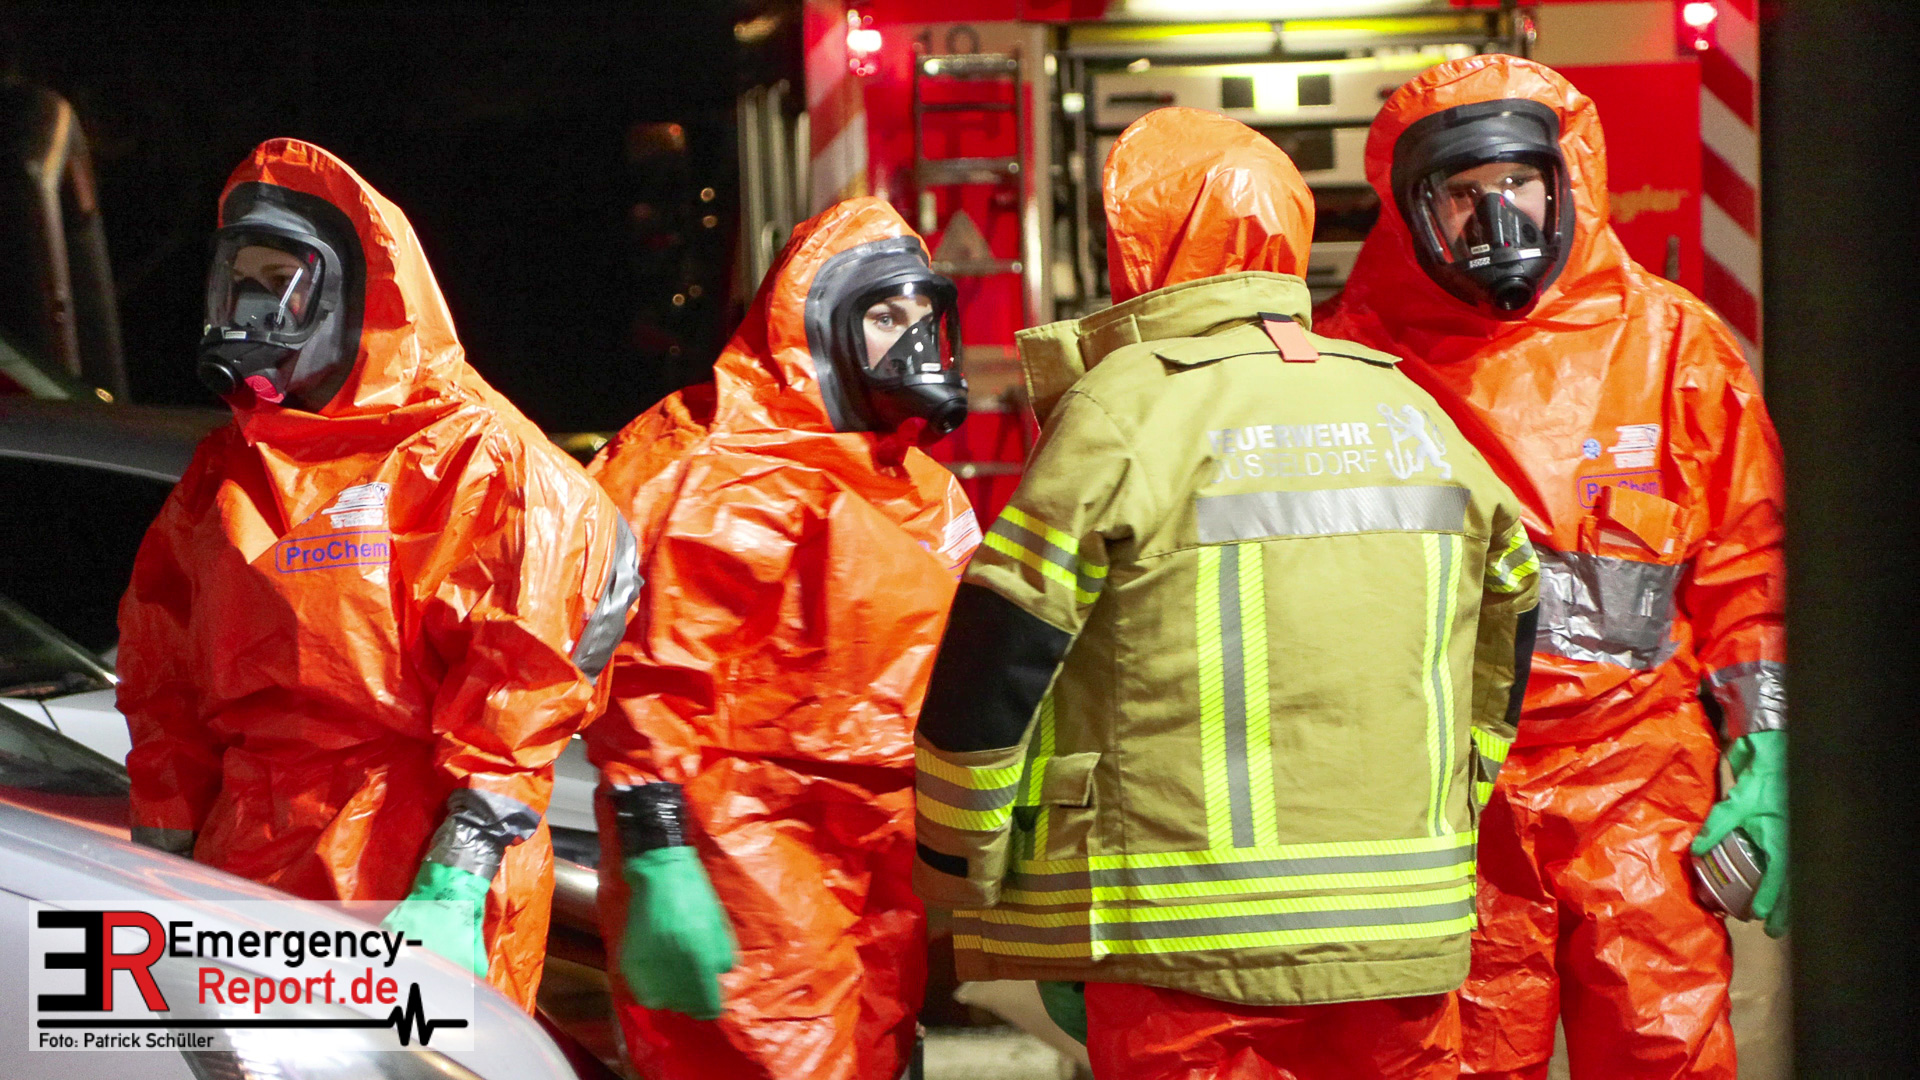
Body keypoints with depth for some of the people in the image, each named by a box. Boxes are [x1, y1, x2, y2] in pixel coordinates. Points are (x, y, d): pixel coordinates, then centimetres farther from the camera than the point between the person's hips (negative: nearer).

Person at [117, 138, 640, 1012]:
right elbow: (162, 675, 19)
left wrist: (455, 886, -19)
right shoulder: (226, 470, 17)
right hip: (244, 890, 6)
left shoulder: (470, 454, -4)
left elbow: (519, 680, -11)